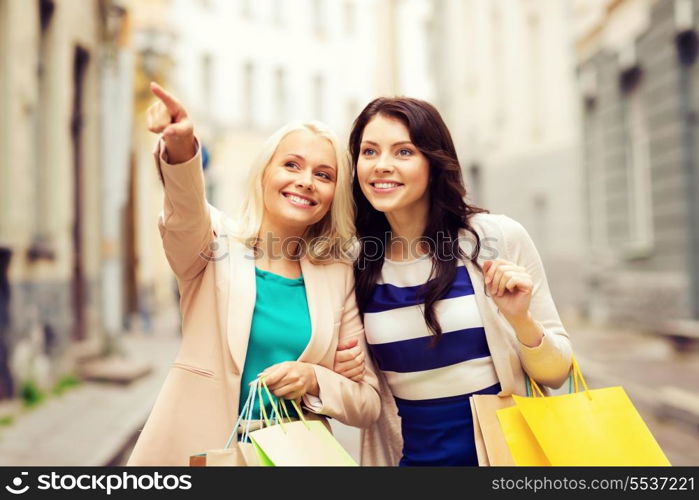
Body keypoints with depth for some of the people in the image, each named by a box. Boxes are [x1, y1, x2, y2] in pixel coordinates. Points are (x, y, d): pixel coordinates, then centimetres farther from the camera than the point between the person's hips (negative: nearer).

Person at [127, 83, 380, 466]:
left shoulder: (339, 278, 4)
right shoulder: (217, 242, -1)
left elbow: (368, 405, 6)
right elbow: (186, 208, -24)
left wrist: (314, 381, -12)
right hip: (195, 450, -1)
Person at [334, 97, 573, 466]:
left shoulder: (500, 238, -13)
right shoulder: (354, 263, -6)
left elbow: (555, 374, -6)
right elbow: (363, 397, 7)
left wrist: (521, 319, -23)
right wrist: (340, 376, -13)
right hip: (411, 456, 2)